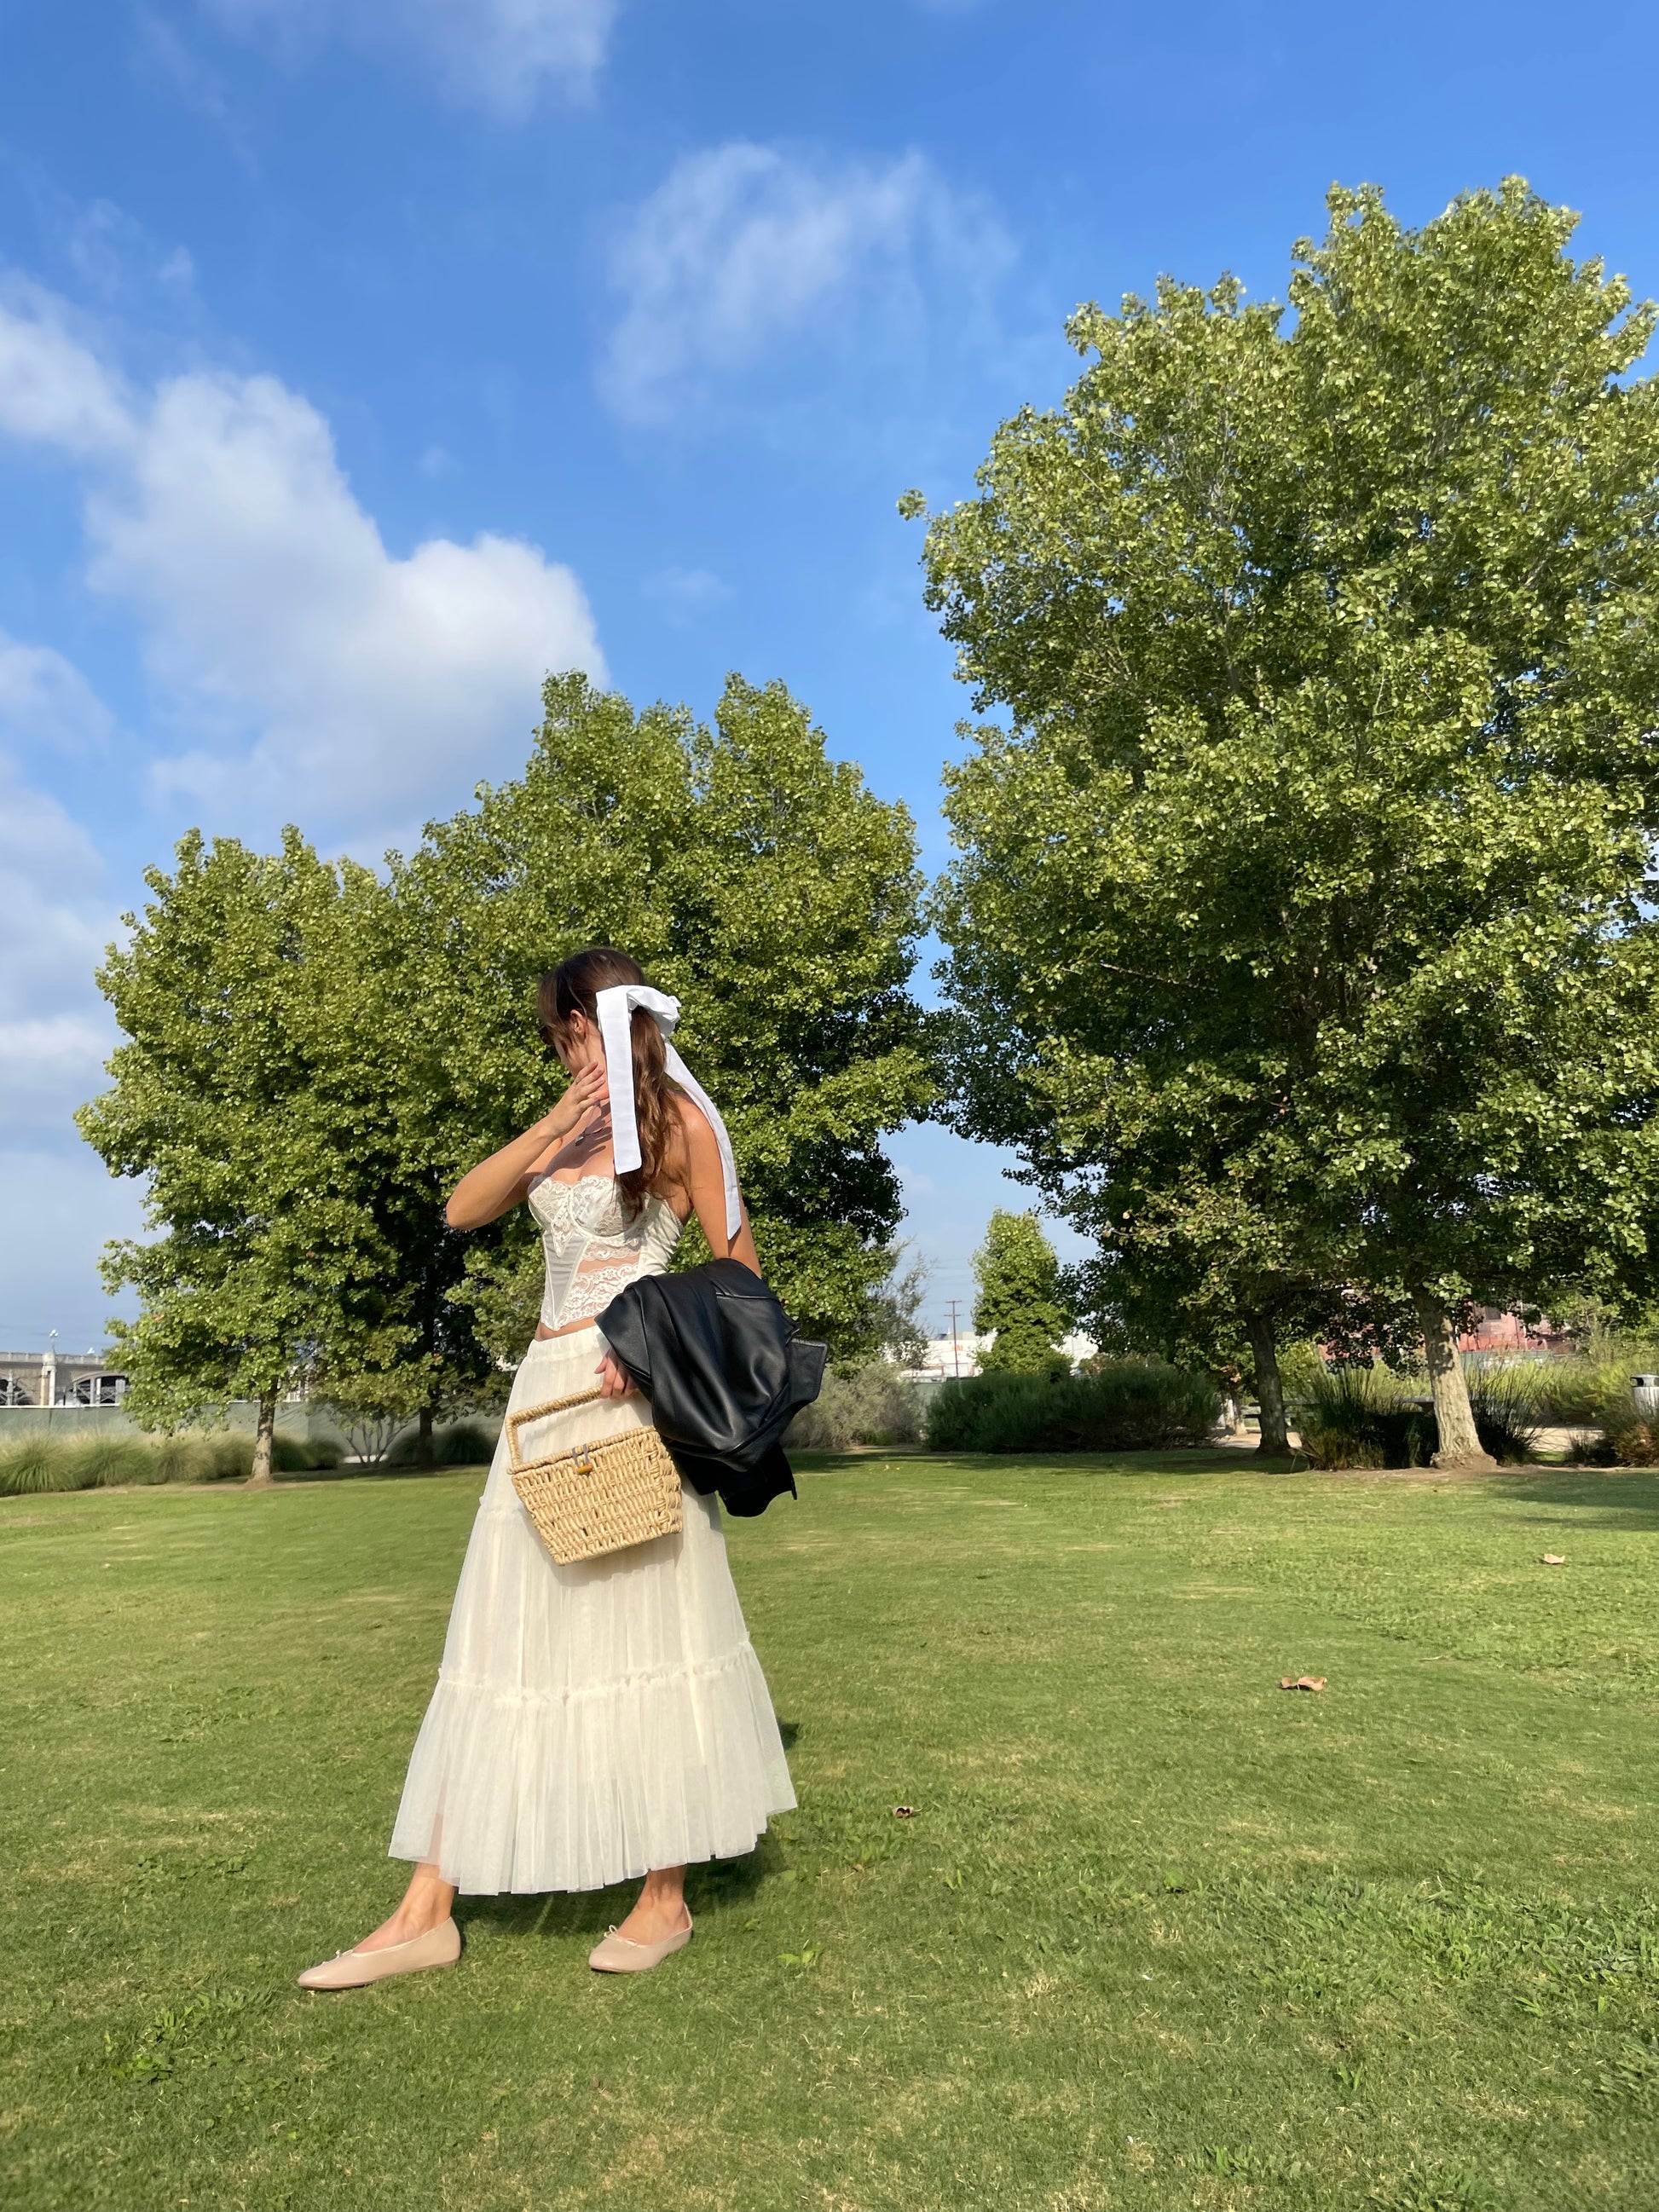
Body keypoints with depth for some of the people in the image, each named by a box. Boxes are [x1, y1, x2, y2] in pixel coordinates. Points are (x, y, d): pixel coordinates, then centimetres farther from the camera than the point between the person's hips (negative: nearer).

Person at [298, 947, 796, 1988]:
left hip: (629, 1392, -7)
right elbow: (464, 1210, 6)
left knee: (646, 1624, 2)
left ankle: (667, 1901, 16)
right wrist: (550, 1126, -6)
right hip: (548, 1387, 7)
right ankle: (428, 1910, 14)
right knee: (502, 1634, 7)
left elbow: (740, 1272, -4)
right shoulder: (570, 1127, 18)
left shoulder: (677, 1118, -1)